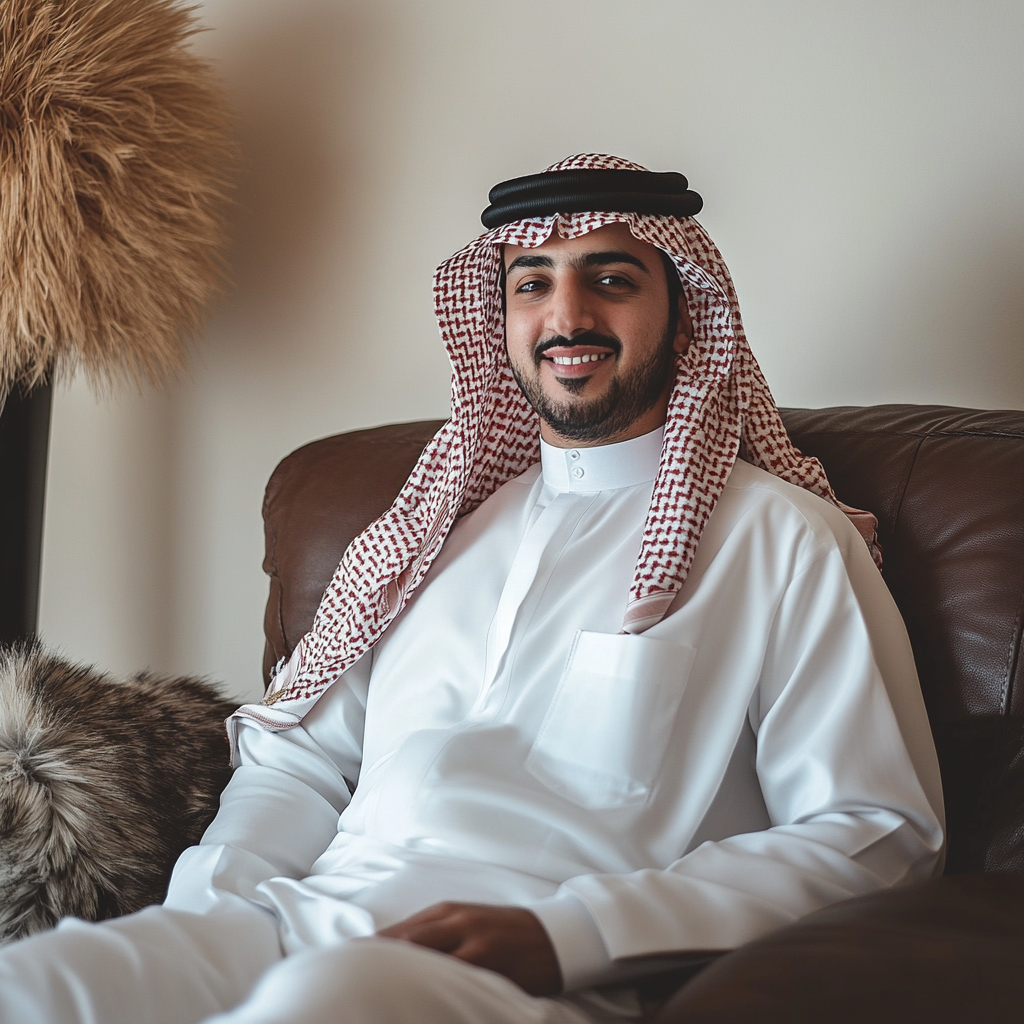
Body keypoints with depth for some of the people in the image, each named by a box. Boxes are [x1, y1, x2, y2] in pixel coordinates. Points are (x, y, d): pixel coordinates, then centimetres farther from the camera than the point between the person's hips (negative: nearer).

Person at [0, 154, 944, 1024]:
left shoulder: (783, 539, 7)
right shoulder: (447, 520, 24)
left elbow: (877, 832, -3)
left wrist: (562, 935, -14)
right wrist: (207, 907, 0)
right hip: (300, 925, 5)